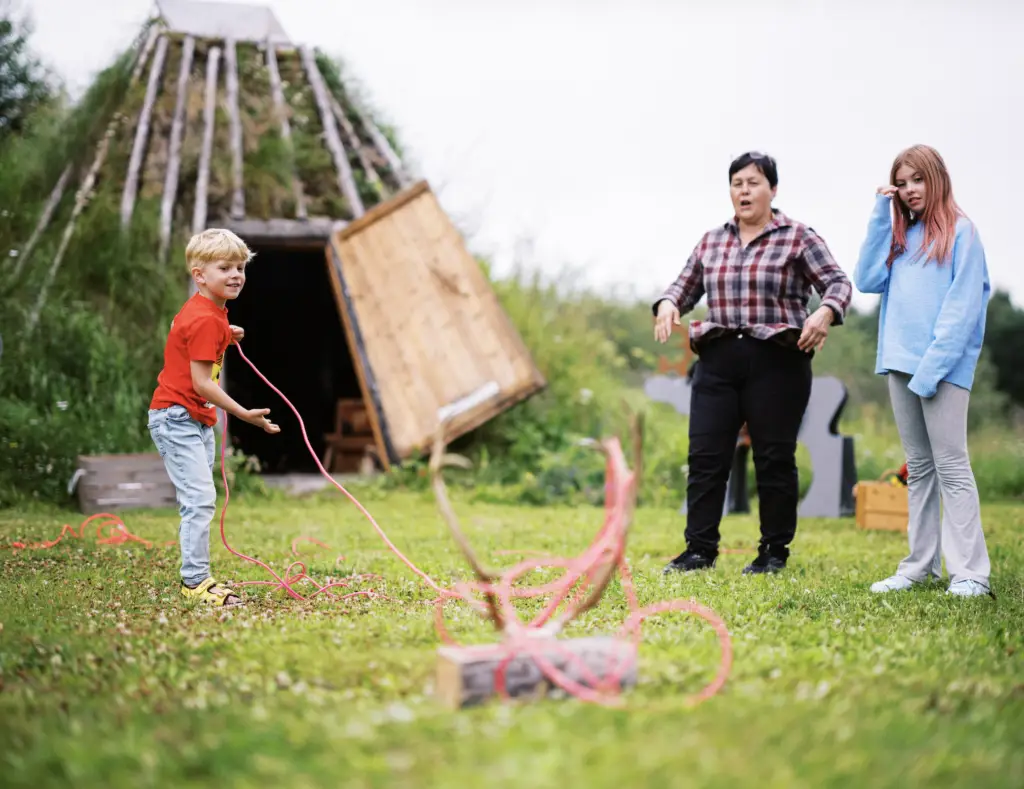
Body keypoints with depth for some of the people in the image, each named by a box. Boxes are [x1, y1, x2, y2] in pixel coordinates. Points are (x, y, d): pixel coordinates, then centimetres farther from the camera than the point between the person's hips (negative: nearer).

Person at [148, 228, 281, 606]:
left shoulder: (211, 311, 8)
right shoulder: (206, 320, -22)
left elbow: (187, 337, 26)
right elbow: (201, 382, -25)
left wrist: (224, 338, 14)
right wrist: (244, 414, -25)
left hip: (199, 419, 11)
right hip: (176, 419, -11)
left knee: (200, 500, 14)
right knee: (200, 498, -14)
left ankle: (197, 577, 22)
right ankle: (195, 581, -7)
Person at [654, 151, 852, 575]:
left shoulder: (798, 237, 0)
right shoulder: (711, 240, 14)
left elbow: (838, 282, -3)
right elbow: (685, 284, 20)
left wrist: (825, 313, -24)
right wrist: (668, 304, -2)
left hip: (777, 362, -4)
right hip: (718, 361, 4)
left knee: (774, 458, 3)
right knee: (705, 455, 0)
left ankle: (775, 551, 15)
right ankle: (699, 548, 8)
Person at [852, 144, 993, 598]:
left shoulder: (960, 231, -3)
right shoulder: (899, 235, 17)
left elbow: (962, 306, -11)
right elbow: (867, 281, 5)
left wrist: (933, 365, -18)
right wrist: (880, 217, 3)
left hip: (943, 366, -7)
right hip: (900, 363, 7)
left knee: (950, 465, -7)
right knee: (918, 467, 10)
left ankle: (969, 572, -4)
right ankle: (920, 564, 15)